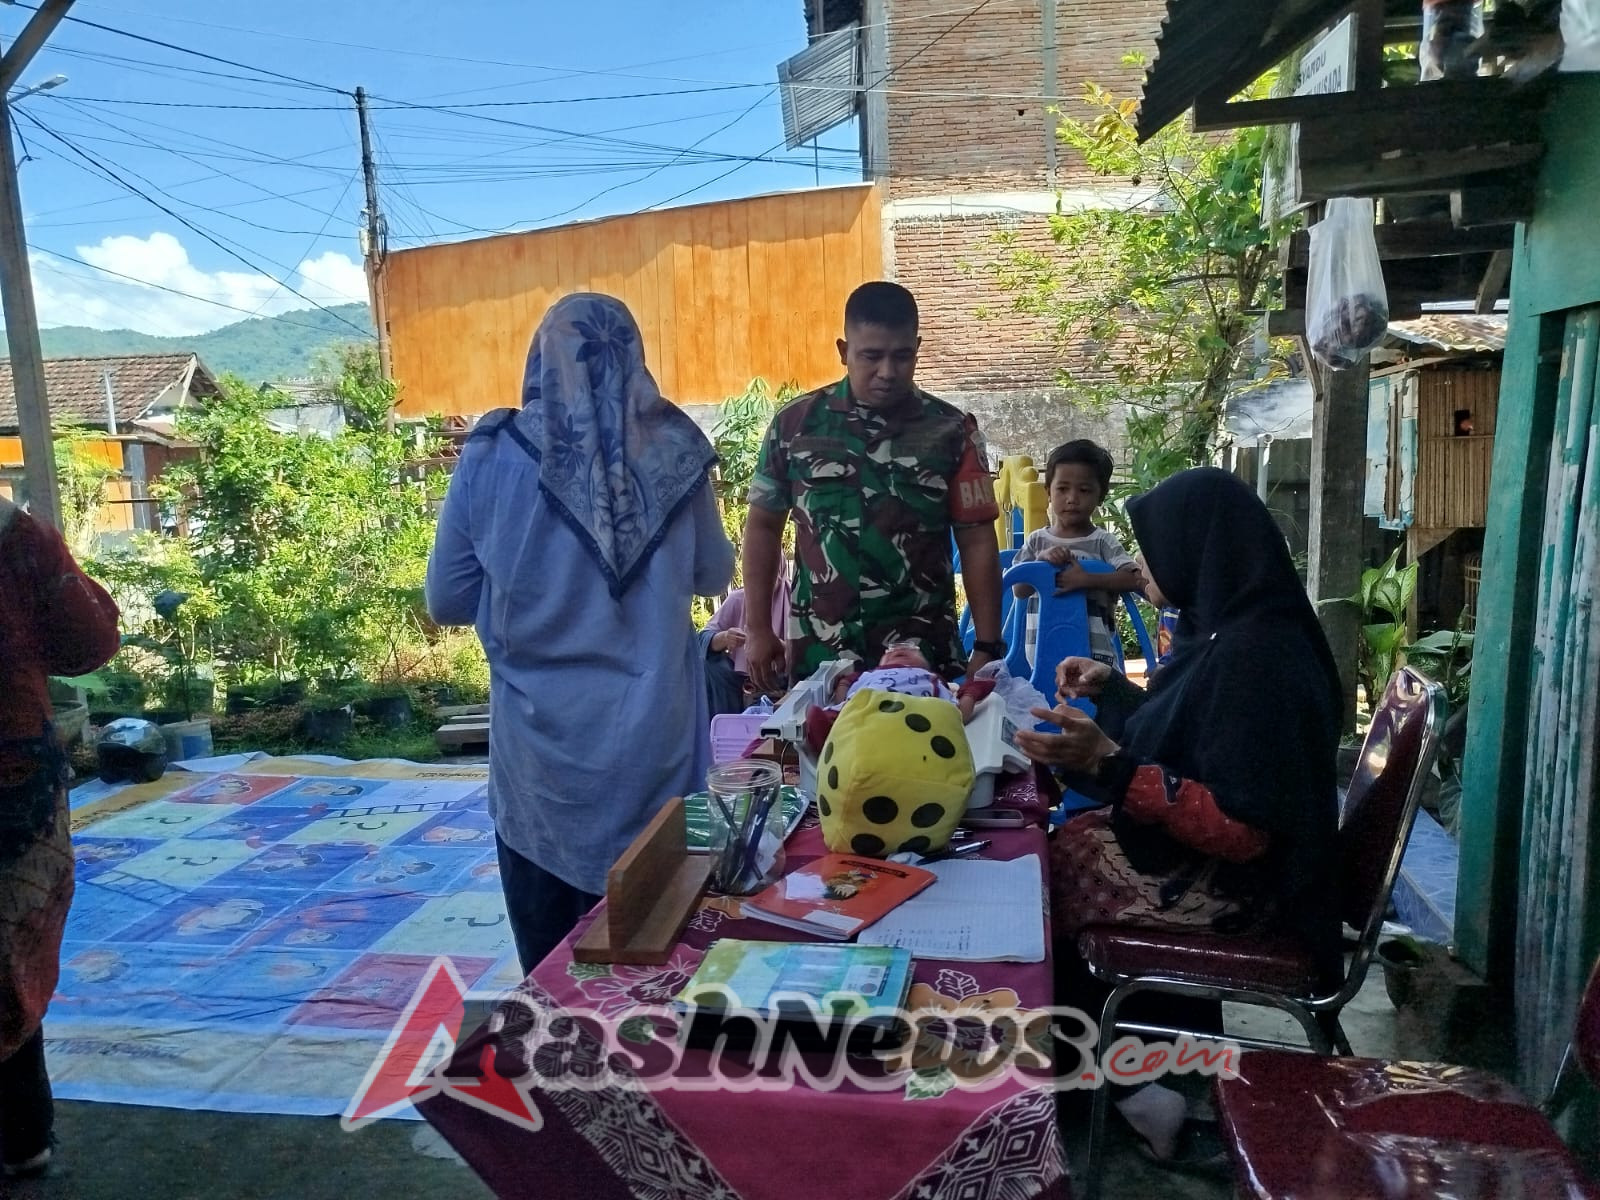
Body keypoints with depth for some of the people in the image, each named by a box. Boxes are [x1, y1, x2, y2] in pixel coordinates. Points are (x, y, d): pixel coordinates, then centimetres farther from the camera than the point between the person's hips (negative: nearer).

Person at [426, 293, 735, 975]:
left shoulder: (493, 458, -7)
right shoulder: (671, 451, -5)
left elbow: (447, 602, 1)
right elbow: (715, 574, 9)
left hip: (539, 746, 0)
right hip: (652, 741, 1)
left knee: (551, 966, 18)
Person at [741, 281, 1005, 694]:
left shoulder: (951, 431, 0)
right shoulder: (795, 423, 1)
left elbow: (977, 541, 1)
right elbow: (763, 525, 8)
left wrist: (987, 646, -4)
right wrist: (757, 628, 4)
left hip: (924, 655, 0)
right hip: (818, 657, 1)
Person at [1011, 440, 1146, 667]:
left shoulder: (1102, 541, -1)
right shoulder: (1037, 540, 7)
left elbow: (1135, 580, -14)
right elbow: (1019, 591, 2)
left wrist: (1085, 579, -24)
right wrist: (1041, 559, -15)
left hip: (1094, 650, -2)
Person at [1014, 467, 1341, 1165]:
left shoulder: (1254, 654, -26)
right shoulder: (1230, 631, 3)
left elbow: (1239, 827, -28)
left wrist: (1106, 763, -31)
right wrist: (1111, 689, 17)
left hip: (1230, 884, -9)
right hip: (1196, 849, 9)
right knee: (1053, 846, 8)